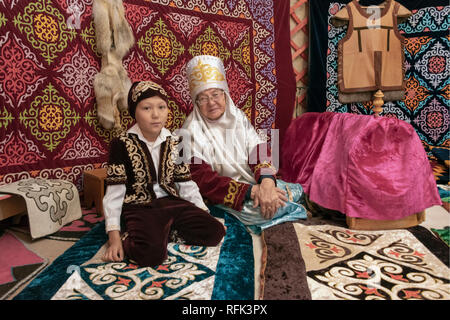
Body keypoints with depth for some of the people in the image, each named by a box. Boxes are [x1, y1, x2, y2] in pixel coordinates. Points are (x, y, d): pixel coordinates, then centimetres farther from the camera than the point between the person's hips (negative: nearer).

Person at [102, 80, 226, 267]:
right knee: (152, 253, -32)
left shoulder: (174, 144, 5)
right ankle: (129, 238, -1)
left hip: (171, 202, 5)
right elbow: (114, 193, -7)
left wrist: (204, 215, 1)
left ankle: (167, 231, 3)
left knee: (214, 232, -13)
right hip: (139, 207, -4)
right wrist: (114, 237, -13)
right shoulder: (122, 144, -6)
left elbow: (187, 186, 9)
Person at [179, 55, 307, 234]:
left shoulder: (237, 116, 5)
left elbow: (259, 150, -5)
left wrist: (267, 182, -28)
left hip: (256, 181, 5)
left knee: (295, 191, -13)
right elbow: (204, 180, -19)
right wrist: (252, 191, -28)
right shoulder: (191, 132, -12)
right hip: (223, 194, -5)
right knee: (257, 210, -29)